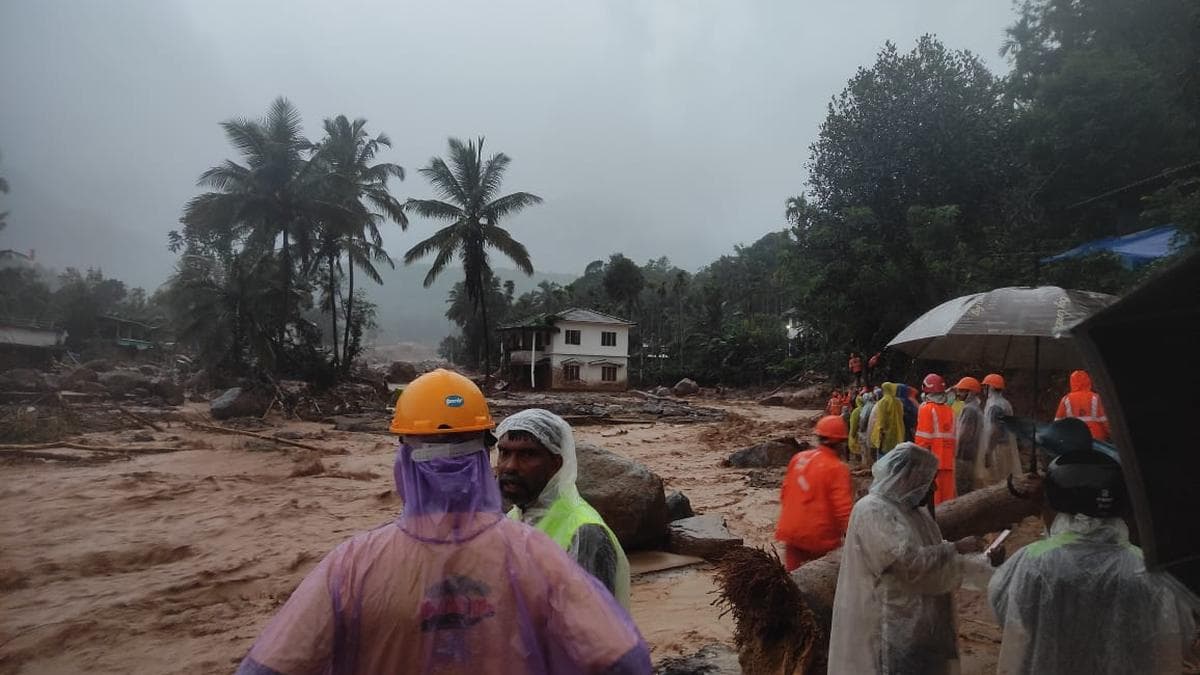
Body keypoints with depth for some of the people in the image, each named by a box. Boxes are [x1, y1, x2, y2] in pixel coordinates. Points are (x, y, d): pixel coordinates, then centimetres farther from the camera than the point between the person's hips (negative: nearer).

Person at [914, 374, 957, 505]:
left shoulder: (927, 409, -8)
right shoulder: (949, 410, 7)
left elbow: (923, 438, -11)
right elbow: (953, 436, 9)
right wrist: (952, 455, 16)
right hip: (948, 460, 5)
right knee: (947, 496, 12)